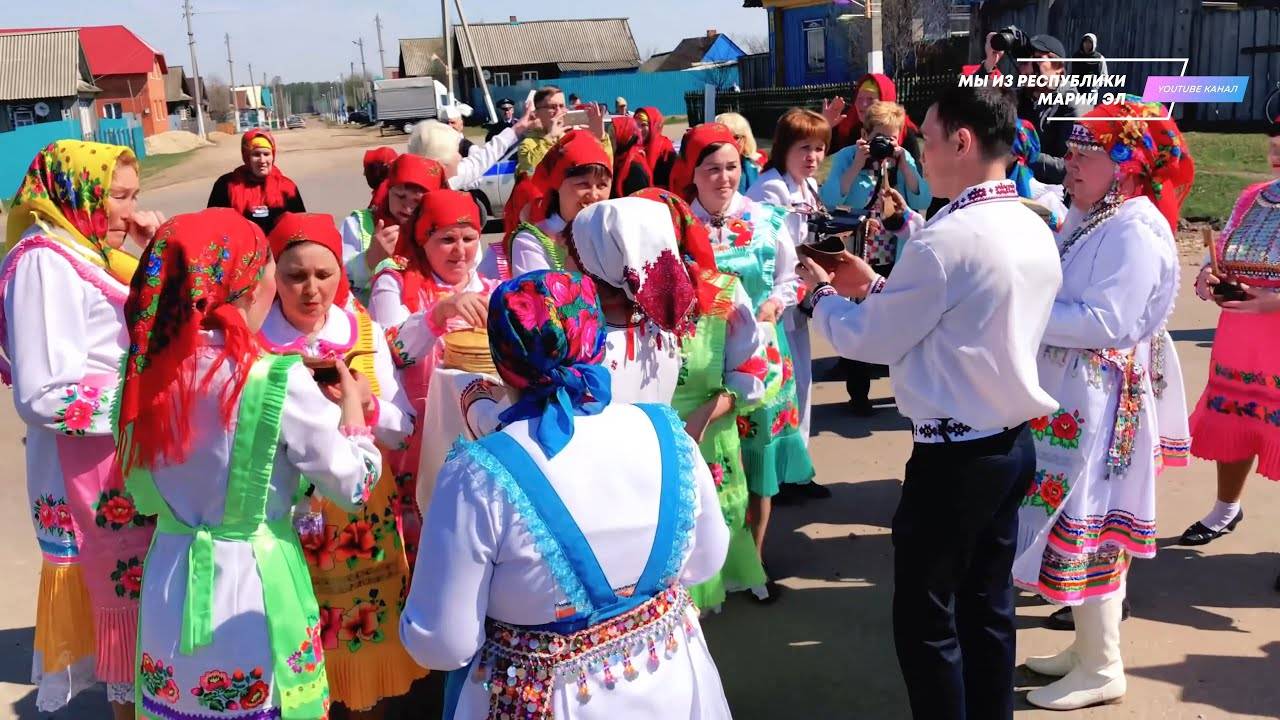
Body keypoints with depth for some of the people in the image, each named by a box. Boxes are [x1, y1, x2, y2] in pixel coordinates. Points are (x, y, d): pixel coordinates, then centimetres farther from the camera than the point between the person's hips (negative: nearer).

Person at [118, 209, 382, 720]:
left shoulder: (144, 373, -4)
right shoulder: (280, 382, -20)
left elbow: (141, 495, 10)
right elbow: (355, 485, -11)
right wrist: (351, 405, 7)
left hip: (169, 589, 5)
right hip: (253, 590, -5)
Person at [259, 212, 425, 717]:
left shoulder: (366, 332, 0)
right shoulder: (251, 339, -6)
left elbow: (403, 430, 0)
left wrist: (366, 405, -19)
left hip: (362, 516, 2)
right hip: (284, 516, -2)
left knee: (369, 637, 11)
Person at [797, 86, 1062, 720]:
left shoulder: (946, 238, -21)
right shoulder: (1034, 229, 6)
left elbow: (870, 339, -12)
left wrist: (821, 293, 6)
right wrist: (874, 286, 13)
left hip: (955, 455, -9)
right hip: (1012, 444, 9)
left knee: (925, 619, 6)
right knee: (987, 608, 19)